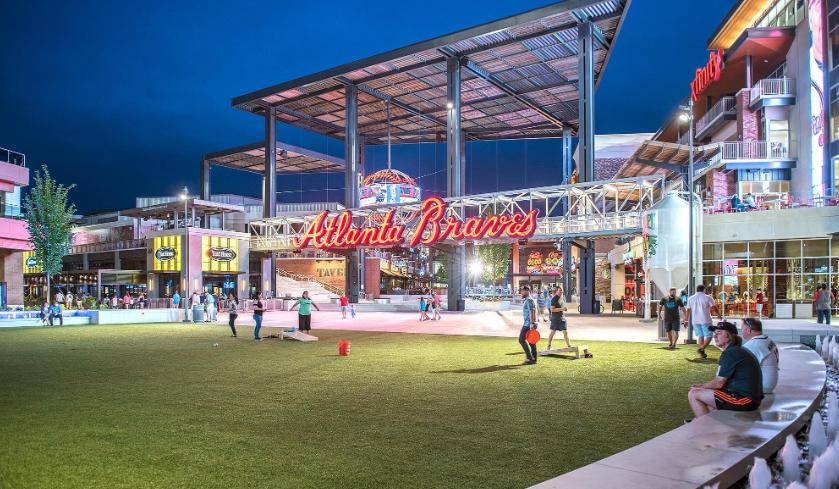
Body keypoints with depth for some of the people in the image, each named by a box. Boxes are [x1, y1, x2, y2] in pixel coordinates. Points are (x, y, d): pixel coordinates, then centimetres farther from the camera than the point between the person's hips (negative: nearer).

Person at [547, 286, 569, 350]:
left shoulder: (563, 298, 12)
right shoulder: (554, 299, -11)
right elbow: (552, 309, -17)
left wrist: (565, 309, 5)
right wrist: (561, 309, -22)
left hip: (562, 318, 6)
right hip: (555, 318, -6)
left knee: (565, 332, 0)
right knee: (552, 332, 2)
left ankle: (569, 346, 3)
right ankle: (549, 346, 15)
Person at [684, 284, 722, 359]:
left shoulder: (691, 298, 9)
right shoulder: (707, 297, -2)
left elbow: (688, 310, 10)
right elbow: (714, 307, 0)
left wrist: (686, 320, 16)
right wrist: (719, 314, 18)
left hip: (695, 321, 5)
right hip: (705, 320, -4)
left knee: (700, 336, 13)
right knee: (709, 336, 0)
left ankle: (702, 353, 10)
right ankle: (701, 349, -20)